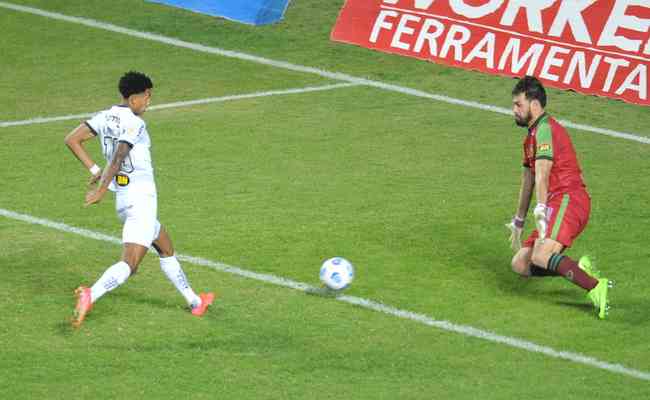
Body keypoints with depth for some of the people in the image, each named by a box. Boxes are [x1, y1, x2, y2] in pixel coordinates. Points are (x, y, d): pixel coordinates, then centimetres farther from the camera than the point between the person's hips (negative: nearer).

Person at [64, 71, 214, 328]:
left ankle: (194, 302, 35)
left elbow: (71, 140, 6)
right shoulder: (134, 124, -16)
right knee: (129, 263, -16)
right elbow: (117, 159, -25)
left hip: (123, 200, 10)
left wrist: (94, 170, 7)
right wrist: (101, 191, -18)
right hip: (141, 199, -10)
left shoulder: (105, 117, 7)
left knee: (166, 249, 24)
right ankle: (91, 295, -34)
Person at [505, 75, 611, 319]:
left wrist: (541, 210, -32)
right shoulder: (532, 135, 27)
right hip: (559, 205, 10)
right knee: (520, 265, 4)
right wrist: (518, 222, 42)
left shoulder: (545, 129, -6)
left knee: (541, 257, -31)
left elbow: (542, 174, -21)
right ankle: (580, 271, -3)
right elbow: (529, 179, 36)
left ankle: (596, 287, -39)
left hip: (568, 200, -10)